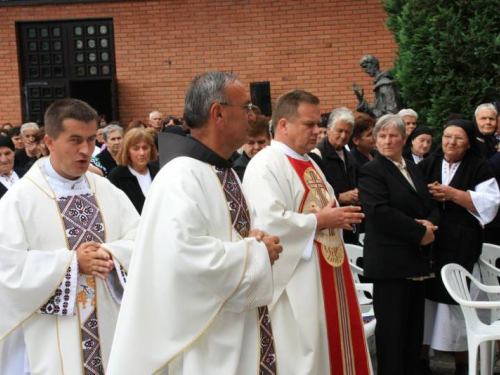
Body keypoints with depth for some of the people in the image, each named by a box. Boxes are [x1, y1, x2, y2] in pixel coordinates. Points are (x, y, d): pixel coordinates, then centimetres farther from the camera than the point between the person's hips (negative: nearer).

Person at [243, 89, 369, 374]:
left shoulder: (309, 164, 17)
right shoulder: (266, 165, -14)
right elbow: (269, 223, -26)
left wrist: (338, 216, 4)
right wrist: (319, 221, -18)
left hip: (327, 275, 10)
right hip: (297, 283, -9)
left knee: (331, 347, 14)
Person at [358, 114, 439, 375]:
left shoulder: (414, 170, 17)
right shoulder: (371, 171, -7)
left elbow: (431, 207, 18)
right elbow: (380, 212, -19)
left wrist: (430, 224, -6)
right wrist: (419, 232, -15)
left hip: (417, 259, 7)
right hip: (390, 261, -7)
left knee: (414, 326, 12)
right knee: (392, 328, -3)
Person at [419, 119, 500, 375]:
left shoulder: (479, 168, 4)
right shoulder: (427, 165, 13)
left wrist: (453, 194, -14)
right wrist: (427, 194, -8)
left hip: (461, 246, -2)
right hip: (427, 241, 3)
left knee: (457, 298, -1)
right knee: (425, 295, 2)